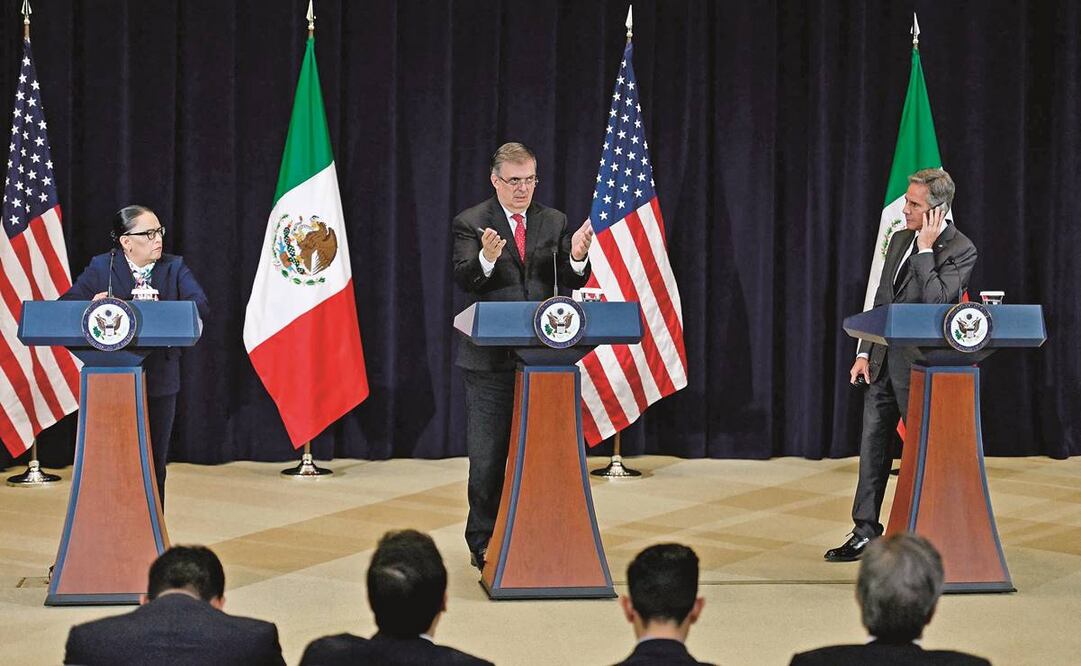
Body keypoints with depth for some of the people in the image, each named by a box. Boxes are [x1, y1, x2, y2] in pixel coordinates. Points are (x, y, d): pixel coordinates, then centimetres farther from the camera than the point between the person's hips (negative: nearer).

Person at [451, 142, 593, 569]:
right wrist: (486, 258, -35)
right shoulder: (470, 224, -1)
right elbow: (464, 280, -14)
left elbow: (572, 282, 3)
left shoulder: (554, 222, 9)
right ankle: (483, 544, 9)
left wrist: (577, 257, -19)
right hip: (490, 358, -3)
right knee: (487, 458, 1)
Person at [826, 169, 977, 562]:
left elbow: (936, 302, -23)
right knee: (872, 446, 10)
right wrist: (864, 353, 11)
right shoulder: (900, 240, 12)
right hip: (883, 362, 7)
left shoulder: (960, 250, -11)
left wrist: (926, 249, -20)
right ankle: (865, 533, 16)